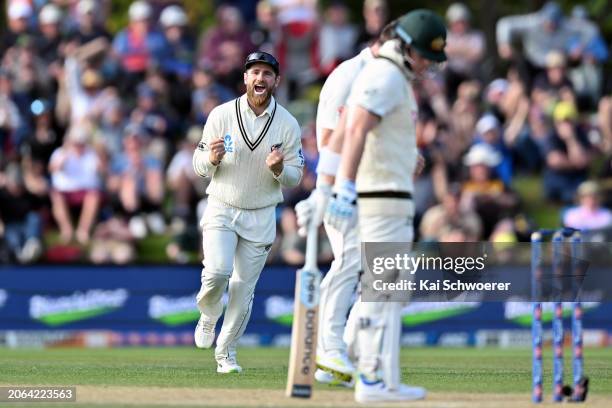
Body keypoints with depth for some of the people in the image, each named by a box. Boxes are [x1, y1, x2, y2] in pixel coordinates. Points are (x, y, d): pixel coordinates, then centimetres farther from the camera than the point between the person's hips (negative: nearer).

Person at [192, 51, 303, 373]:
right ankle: (208, 317, 10)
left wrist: (278, 168, -20)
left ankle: (226, 352, 18)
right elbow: (200, 166, 2)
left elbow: (295, 178, 2)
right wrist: (213, 158, -21)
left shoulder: (288, 125, -1)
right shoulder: (221, 115, -3)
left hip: (261, 216, 1)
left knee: (244, 289, 2)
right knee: (218, 271, -21)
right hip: (221, 210, -1)